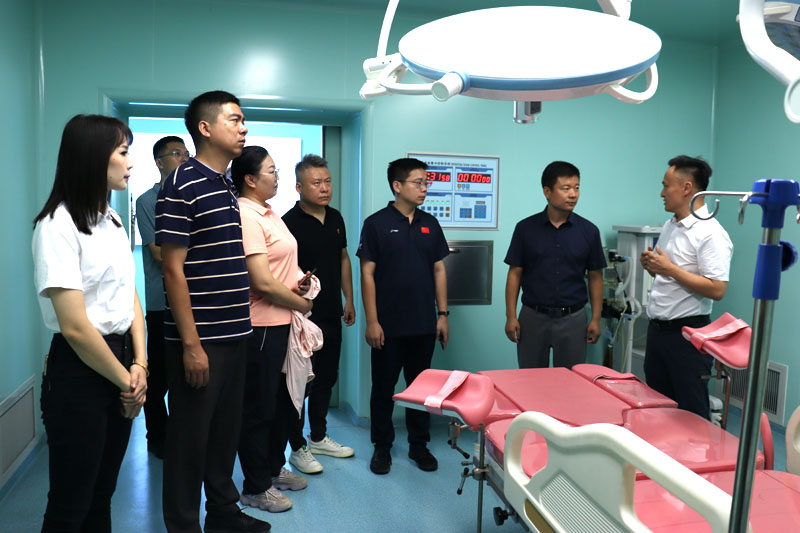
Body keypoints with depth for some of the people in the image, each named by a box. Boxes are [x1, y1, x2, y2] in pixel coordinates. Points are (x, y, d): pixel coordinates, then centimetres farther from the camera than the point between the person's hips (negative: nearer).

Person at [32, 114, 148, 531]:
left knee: (102, 494, 18)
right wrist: (126, 380, -9)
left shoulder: (112, 219, 10)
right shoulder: (57, 224, -15)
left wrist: (139, 366, -3)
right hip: (79, 373, -7)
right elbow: (75, 327, -19)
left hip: (120, 360, 7)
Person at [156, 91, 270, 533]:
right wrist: (191, 344, -18)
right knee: (190, 437, 5)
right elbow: (173, 269, -16)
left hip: (234, 334, 8)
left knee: (226, 430, 18)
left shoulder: (225, 186, 14)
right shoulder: (182, 185, -12)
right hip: (200, 339, -8)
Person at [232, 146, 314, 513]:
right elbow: (263, 282, -22)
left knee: (284, 400, 20)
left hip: (283, 322, 10)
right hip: (262, 326, -10)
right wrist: (302, 303, -9)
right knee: (259, 408, 4)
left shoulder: (269, 213, 12)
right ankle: (255, 488, 21)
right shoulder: (246, 217, -18)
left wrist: (298, 283, 3)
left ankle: (274, 468, 38)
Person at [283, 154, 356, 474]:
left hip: (331, 315, 7)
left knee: (327, 377, 17)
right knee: (301, 382, 3)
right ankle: (298, 448, 17)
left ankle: (319, 437, 33)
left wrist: (349, 300, 15)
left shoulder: (335, 218, 9)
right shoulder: (290, 222, -13)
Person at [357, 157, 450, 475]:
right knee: (383, 388, 8)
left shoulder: (429, 224, 8)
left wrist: (443, 314, 6)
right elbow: (367, 274, -7)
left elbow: (439, 270, 11)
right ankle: (382, 447, 24)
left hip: (424, 325, 4)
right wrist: (372, 321, -11)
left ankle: (419, 445, 27)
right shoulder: (377, 223, -5)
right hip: (388, 326, -4)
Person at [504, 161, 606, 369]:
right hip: (533, 317, 0)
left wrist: (595, 319, 0)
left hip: (573, 318, 1)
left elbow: (595, 277, 5)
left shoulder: (588, 231, 1)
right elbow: (515, 273, 0)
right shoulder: (526, 228, -2)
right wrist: (511, 316, -5)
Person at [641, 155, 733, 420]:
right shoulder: (670, 226, 13)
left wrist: (669, 269, -21)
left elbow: (717, 289, -24)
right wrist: (650, 264, 2)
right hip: (657, 328, 9)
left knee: (692, 414, 2)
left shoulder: (711, 234, -16)